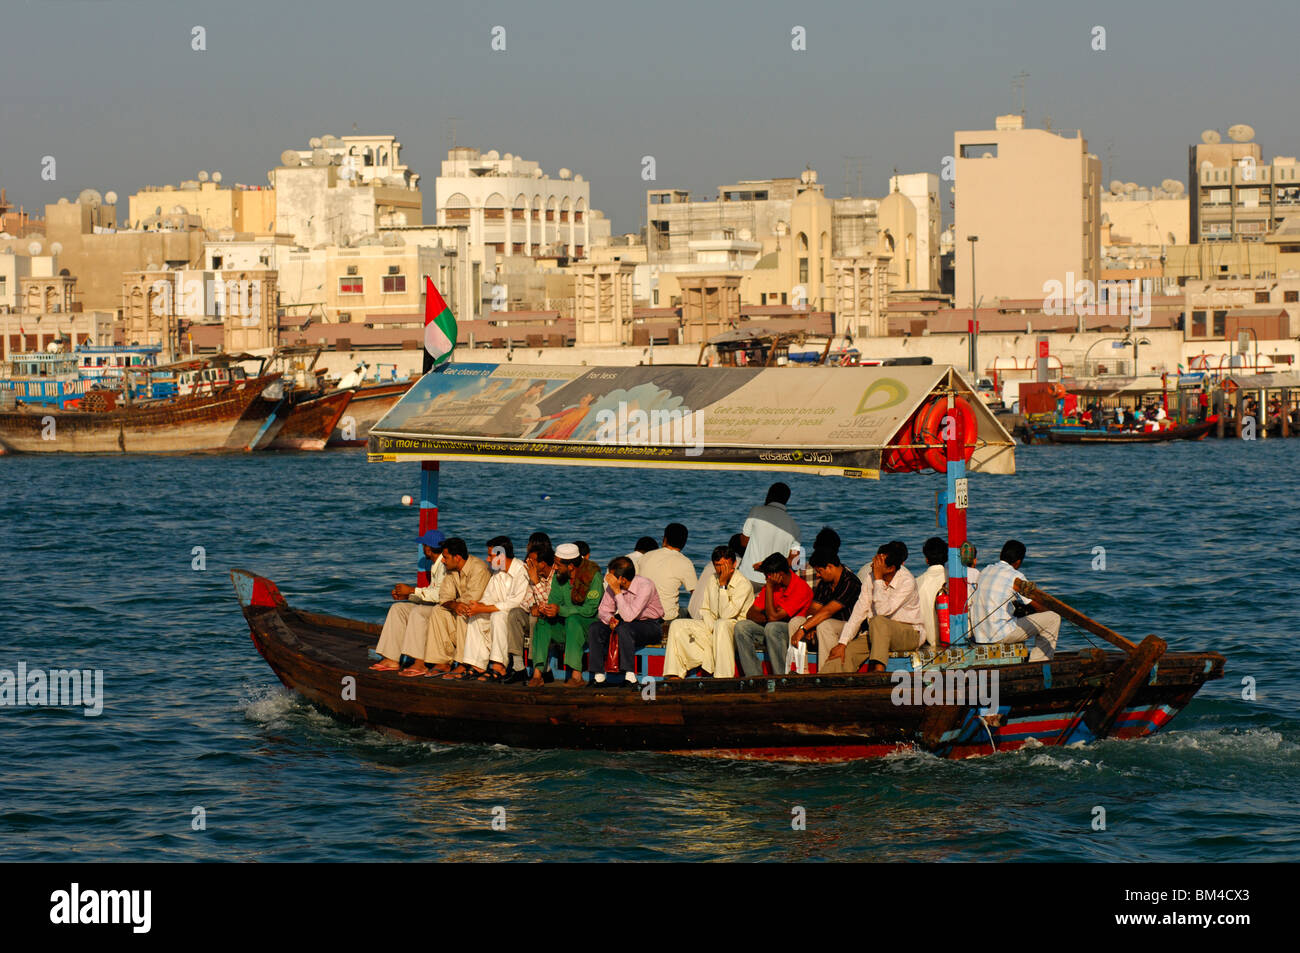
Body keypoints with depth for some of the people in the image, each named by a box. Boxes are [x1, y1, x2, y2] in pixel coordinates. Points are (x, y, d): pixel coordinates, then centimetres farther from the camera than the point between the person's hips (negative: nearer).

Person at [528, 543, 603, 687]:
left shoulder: (593, 576, -17)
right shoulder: (558, 577, 2)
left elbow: (590, 609, -22)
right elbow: (554, 601, 3)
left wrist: (560, 610, -30)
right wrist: (546, 610, -22)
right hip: (566, 627, 6)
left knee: (572, 620, -36)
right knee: (543, 622, -20)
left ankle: (576, 674, -36)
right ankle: (538, 672, -26)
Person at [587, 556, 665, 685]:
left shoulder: (645, 586, -27)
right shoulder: (612, 586, -9)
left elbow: (628, 616, -34)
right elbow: (603, 610, 1)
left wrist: (617, 591, -34)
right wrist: (610, 619, -21)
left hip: (650, 625, -6)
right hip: (626, 623, 6)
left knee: (624, 628, -36)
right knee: (595, 628, -16)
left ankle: (630, 676, -33)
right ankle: (598, 675, -15)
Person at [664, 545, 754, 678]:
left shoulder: (744, 584, -14)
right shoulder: (712, 581, 7)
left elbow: (726, 614, -22)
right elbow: (705, 610, 14)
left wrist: (723, 585, -21)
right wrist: (712, 628, -6)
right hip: (712, 626, 7)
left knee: (722, 624, -41)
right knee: (677, 625, -8)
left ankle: (723, 677, -44)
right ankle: (674, 675, -14)